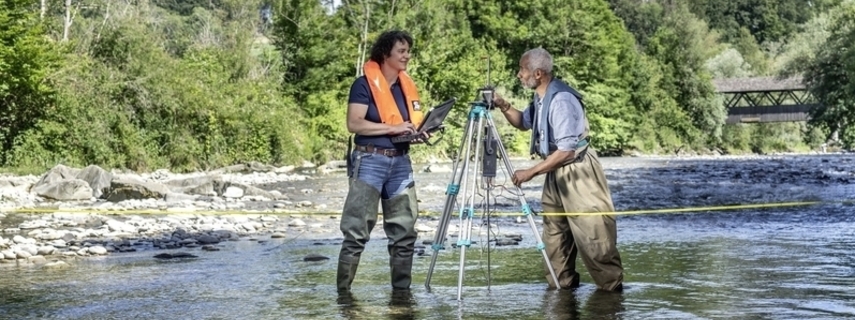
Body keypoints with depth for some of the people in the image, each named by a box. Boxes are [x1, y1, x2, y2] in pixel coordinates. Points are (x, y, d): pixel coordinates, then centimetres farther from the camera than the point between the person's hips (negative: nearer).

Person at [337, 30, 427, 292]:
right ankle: (343, 289, 0)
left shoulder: (407, 86, 13)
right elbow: (354, 124, -16)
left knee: (404, 231, 7)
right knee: (357, 232, -6)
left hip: (401, 162, 7)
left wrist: (418, 134, 1)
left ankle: (402, 288, 15)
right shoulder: (365, 84, -7)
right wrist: (392, 128, -20)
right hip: (370, 161, -6)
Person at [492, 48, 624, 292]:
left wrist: (531, 172, -26)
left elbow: (566, 150, -28)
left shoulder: (561, 100, -24)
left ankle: (611, 286, 2)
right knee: (554, 232, 13)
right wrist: (503, 106, 6)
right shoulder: (541, 98, 6)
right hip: (555, 172, 10)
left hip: (577, 172, -10)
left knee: (592, 235, -6)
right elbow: (523, 123, 25)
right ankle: (561, 283, 21)